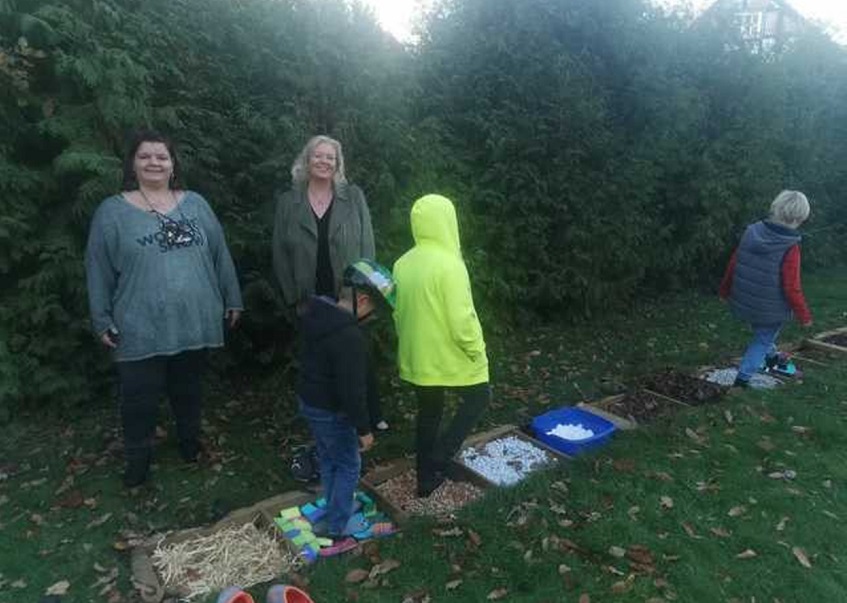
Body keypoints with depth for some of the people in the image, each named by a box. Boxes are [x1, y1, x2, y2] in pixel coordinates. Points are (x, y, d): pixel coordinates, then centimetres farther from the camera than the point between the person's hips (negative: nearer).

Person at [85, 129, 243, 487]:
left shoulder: (195, 204, 6)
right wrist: (102, 321, -2)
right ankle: (138, 457, 28)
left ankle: (190, 440, 40)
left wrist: (232, 299, 7)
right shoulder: (112, 211, -2)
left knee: (188, 389, 18)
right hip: (140, 329, -2)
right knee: (139, 398, 8)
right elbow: (98, 270, 0)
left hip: (194, 322, 2)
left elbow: (220, 255, 8)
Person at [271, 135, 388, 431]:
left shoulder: (353, 196, 2)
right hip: (311, 300, 1)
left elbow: (367, 245, 1)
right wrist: (294, 299, -2)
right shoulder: (287, 202, 4)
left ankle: (372, 415, 24)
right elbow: (281, 255, 3)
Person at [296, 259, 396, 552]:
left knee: (329, 459, 25)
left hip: (309, 400, 9)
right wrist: (363, 428, -16)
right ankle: (337, 525, 23)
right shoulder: (349, 336, -31)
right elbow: (352, 390, -27)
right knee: (348, 465, 10)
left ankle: (336, 507, 43)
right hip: (331, 411, -9)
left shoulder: (318, 314, -1)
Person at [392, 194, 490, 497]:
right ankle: (439, 458, 10)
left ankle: (427, 477, 31)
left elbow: (398, 313, 8)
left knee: (428, 414, 20)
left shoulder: (403, 264, 0)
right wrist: (478, 352, -9)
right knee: (479, 396, 18)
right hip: (449, 357, -6)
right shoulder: (449, 264, -21)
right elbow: (462, 320, -22)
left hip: (416, 357, 6)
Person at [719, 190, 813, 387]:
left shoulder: (752, 231, -7)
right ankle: (742, 379, 17)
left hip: (743, 303, 5)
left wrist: (725, 290, 16)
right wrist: (804, 315, -6)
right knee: (762, 341, 16)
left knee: (762, 335, 31)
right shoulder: (790, 247, -23)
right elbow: (791, 288, -19)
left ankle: (771, 357, 55)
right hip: (770, 309, -5)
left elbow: (732, 265, 2)